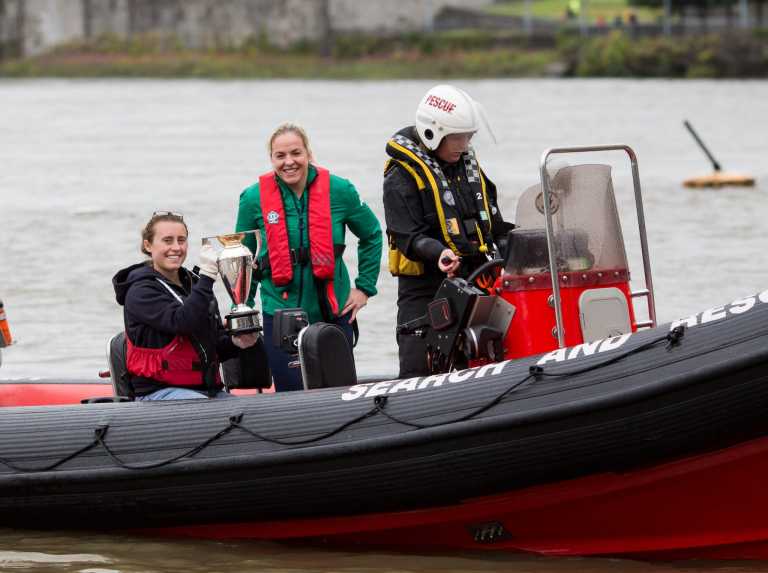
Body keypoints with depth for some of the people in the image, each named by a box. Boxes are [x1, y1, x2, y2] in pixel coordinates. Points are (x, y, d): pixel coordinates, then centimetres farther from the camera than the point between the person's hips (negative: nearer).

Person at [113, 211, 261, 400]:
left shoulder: (194, 284, 20)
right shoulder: (141, 291, -4)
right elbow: (182, 322, -21)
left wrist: (235, 342, 2)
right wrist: (207, 276, -21)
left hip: (209, 389, 7)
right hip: (160, 390, -7)